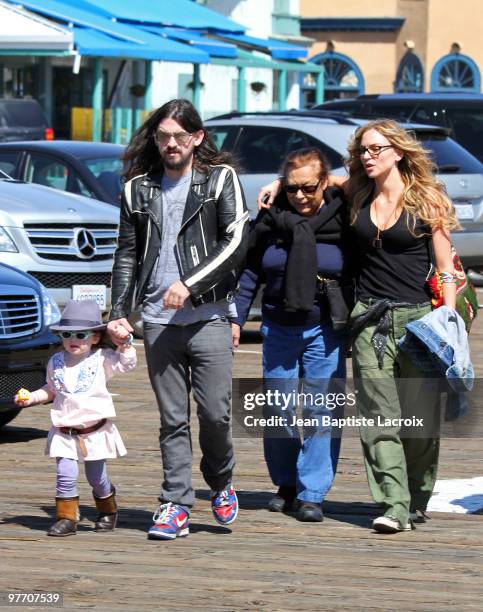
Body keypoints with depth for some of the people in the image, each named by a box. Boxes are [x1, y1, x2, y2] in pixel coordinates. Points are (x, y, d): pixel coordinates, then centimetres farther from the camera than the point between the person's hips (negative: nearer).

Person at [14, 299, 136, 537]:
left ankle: (108, 511, 33)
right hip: (65, 432, 2)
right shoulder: (56, 362, 7)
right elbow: (50, 390, 20)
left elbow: (127, 362, -1)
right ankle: (66, 518, -4)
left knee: (97, 477, 9)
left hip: (95, 430, -2)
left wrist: (125, 341, -12)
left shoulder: (101, 359, -2)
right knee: (66, 475, -11)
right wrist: (31, 397, 8)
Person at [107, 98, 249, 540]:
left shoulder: (220, 179, 4)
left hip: (209, 316, -3)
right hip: (158, 319, 3)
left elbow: (236, 243, -6)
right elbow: (127, 255, 17)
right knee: (172, 419, 2)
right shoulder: (139, 189, 14)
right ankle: (176, 504, 5)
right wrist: (119, 313, 7)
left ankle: (221, 483, 18)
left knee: (215, 412, -7)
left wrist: (190, 283, -15)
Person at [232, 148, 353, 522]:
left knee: (321, 414, -3)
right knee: (278, 413, 5)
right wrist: (236, 318, 7)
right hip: (279, 327, 2)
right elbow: (250, 273, 12)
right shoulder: (271, 220, 3)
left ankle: (311, 494, 2)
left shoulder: (343, 220, -4)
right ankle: (286, 485, 21)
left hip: (326, 332, -2)